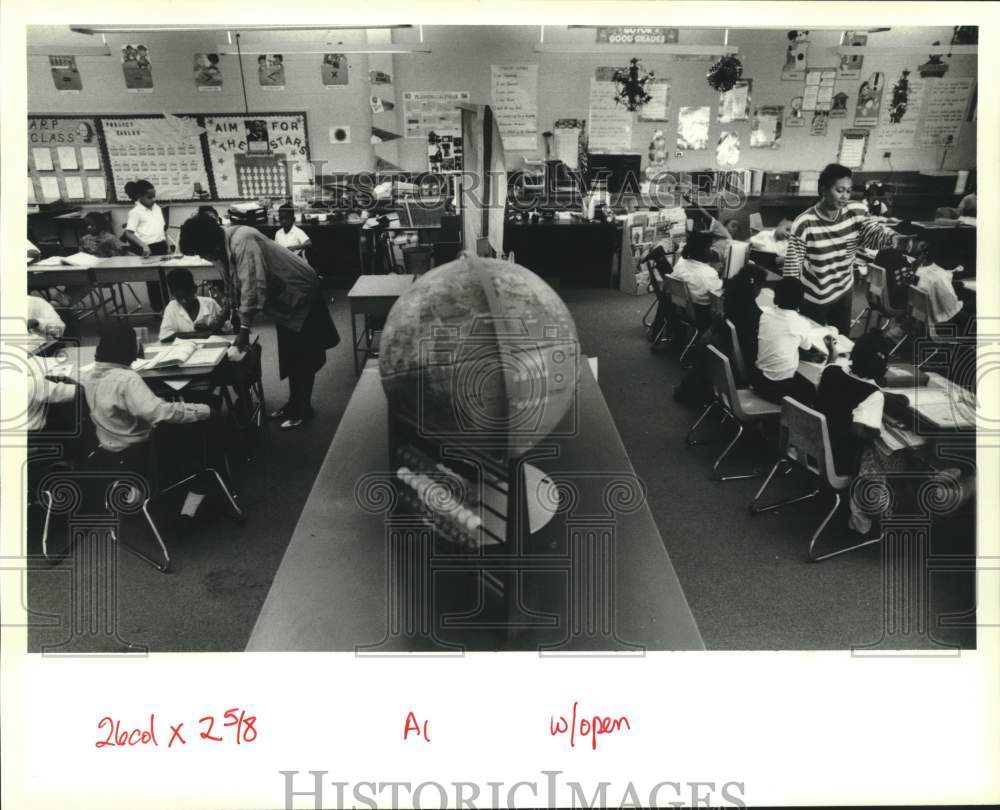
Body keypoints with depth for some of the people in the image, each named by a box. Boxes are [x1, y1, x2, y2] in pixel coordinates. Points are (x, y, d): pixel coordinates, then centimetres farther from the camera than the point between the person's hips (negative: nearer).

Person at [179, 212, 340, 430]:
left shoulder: (243, 242, -29)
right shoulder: (225, 246, -1)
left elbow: (254, 286, -34)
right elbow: (233, 286, 10)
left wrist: (245, 327, -31)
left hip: (300, 292, -9)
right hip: (284, 296, 9)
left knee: (302, 355, -2)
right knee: (289, 354, 15)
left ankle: (303, 409, 7)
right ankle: (294, 402, 25)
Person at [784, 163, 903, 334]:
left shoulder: (856, 211, -9)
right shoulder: (804, 223, -24)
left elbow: (874, 232, -19)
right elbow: (792, 263, -19)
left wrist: (893, 238, -43)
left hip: (844, 291, 5)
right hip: (814, 297, -5)